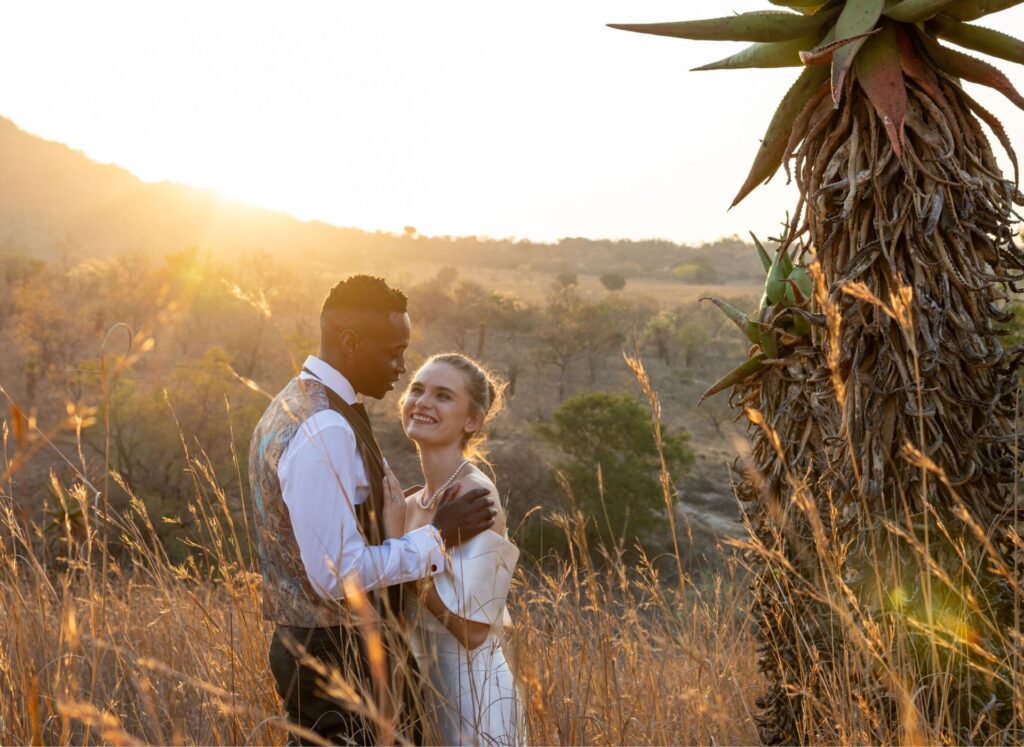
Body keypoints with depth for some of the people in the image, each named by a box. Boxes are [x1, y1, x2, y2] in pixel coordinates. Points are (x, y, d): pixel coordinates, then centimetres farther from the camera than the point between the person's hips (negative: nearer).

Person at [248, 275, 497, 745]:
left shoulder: (289, 408, 10)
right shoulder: (327, 431, -22)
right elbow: (341, 575, -26)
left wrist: (396, 514, 13)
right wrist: (437, 537, -16)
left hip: (302, 646, 10)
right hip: (345, 658, -10)